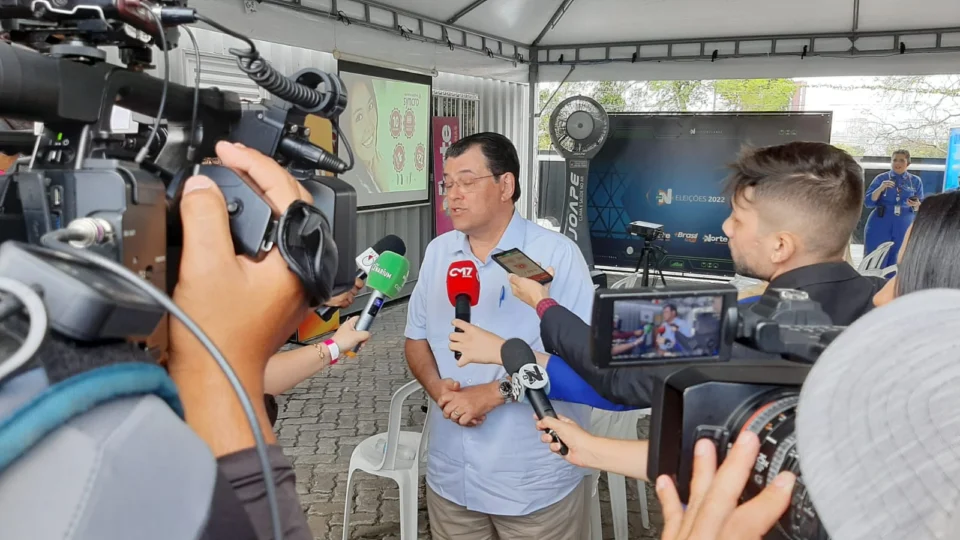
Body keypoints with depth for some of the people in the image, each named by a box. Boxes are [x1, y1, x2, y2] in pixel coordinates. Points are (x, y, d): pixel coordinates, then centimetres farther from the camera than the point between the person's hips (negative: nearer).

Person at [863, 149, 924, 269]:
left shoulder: (916, 181, 9)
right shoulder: (881, 178, 4)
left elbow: (922, 207, 11)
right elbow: (868, 202, -2)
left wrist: (917, 204, -12)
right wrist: (880, 188, -17)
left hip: (905, 227, 2)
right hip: (880, 225, -2)